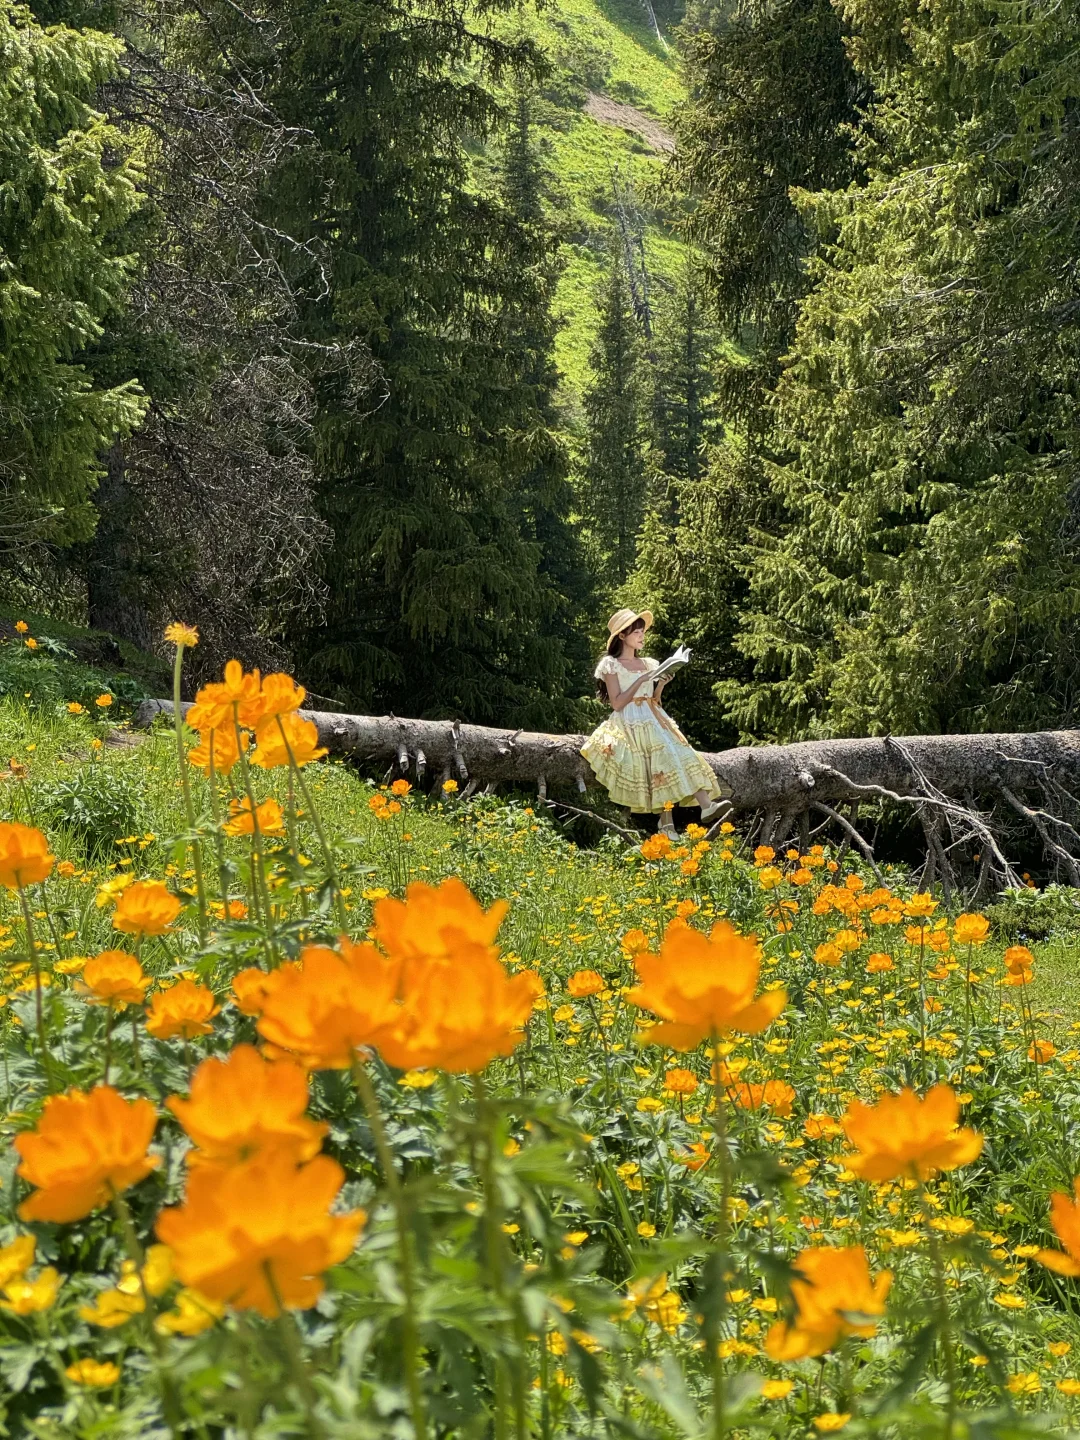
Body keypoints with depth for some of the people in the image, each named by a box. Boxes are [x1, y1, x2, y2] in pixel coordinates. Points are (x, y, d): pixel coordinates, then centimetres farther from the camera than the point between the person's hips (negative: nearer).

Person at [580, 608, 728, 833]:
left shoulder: (648, 664, 18)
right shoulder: (611, 665, 1)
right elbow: (617, 703, -9)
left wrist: (661, 684, -1)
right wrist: (640, 681, -14)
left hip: (654, 722, 6)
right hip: (630, 726, -5)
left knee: (679, 756, -16)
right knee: (660, 766, -23)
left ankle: (706, 806, -31)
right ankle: (667, 822, -25)